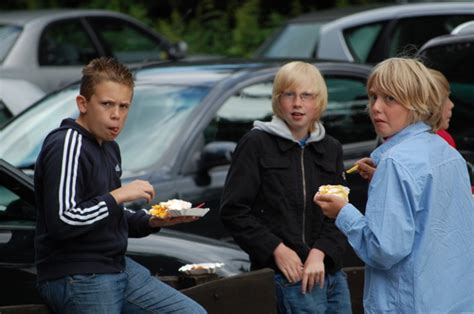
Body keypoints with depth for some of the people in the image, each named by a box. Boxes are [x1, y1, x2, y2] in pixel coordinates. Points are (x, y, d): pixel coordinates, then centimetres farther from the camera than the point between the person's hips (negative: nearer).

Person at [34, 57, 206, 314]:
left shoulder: (109, 147, 14)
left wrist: (152, 222, 4)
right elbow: (61, 222, -25)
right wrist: (118, 195, -20)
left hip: (118, 267, 9)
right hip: (76, 279, -9)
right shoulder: (66, 145, -16)